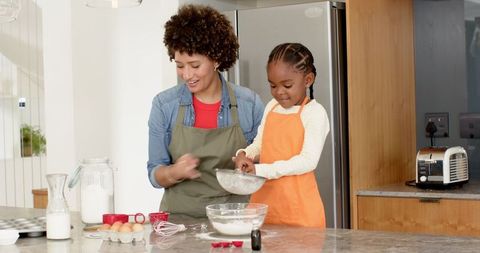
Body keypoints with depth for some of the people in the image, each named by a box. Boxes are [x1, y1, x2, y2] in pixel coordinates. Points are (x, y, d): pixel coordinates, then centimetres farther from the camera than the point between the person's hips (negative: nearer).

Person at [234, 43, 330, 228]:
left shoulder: (314, 113, -9)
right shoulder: (271, 107, 12)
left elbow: (308, 160, -17)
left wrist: (261, 169, -22)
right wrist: (243, 155, -4)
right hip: (264, 200, 6)